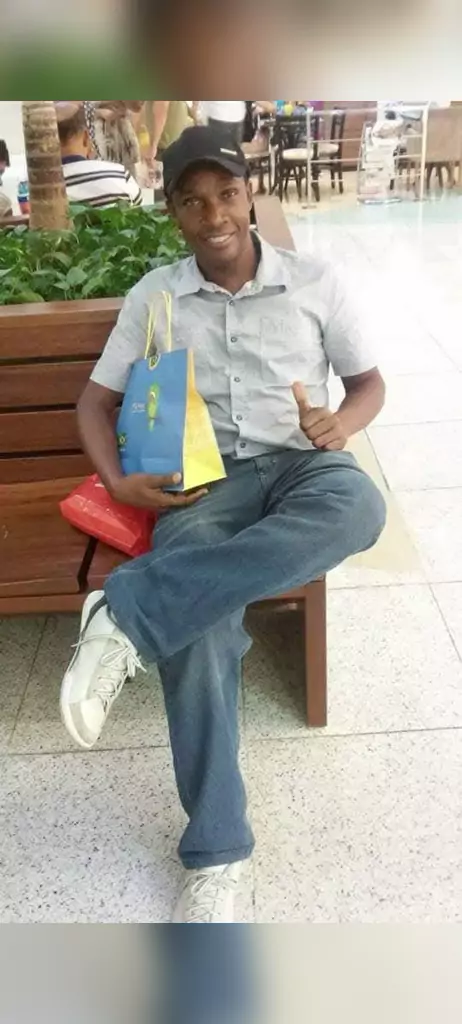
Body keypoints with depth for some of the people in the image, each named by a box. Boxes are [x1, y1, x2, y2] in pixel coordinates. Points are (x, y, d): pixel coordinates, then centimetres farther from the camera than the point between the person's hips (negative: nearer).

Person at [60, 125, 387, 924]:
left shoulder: (312, 281, 6)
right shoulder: (154, 296, 7)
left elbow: (369, 382, 11)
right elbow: (97, 399, 10)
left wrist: (340, 423, -13)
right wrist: (116, 480, -9)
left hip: (302, 463, 1)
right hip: (206, 477, 0)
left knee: (357, 507, -39)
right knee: (198, 625, -32)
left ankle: (130, 612, -38)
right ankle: (215, 851, -18)